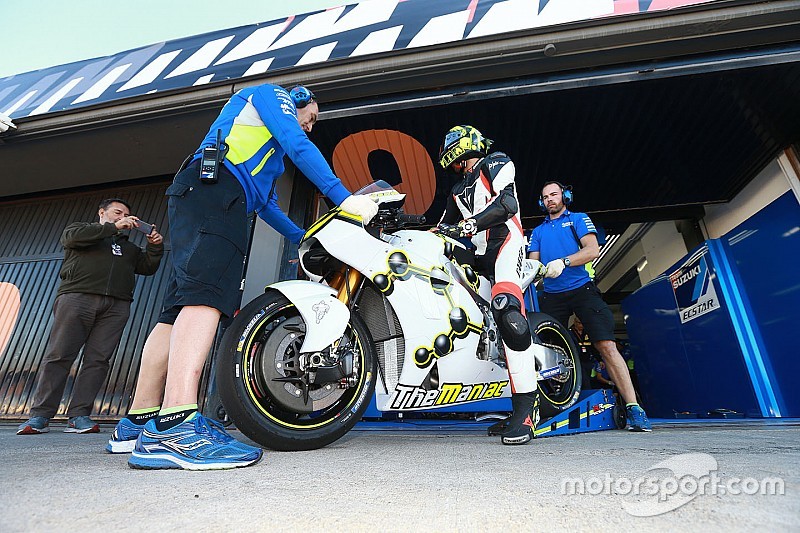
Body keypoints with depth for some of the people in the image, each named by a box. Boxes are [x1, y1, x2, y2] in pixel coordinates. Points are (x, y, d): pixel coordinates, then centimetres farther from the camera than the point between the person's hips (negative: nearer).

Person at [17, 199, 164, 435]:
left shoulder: (128, 246, 31)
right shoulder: (79, 229, 22)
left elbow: (148, 267, 21)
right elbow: (73, 237, -2)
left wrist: (155, 247, 5)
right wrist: (113, 228, -5)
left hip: (116, 306, 3)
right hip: (77, 297, -2)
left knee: (98, 360, -6)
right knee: (59, 356, -6)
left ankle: (79, 415, -4)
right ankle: (40, 416, -1)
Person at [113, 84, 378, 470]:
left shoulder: (271, 144, 41)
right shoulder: (271, 94, 17)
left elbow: (266, 204, 37)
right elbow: (299, 146, -3)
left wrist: (304, 239, 32)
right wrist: (344, 197, -9)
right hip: (215, 185, -10)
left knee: (181, 310, 2)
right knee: (207, 294, -28)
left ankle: (138, 422, 5)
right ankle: (175, 428, -40)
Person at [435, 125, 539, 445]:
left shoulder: (495, 163, 8)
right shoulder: (457, 191, 30)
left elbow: (507, 203, -11)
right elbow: (444, 228, 26)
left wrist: (467, 225, -22)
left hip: (505, 242, -8)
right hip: (478, 256, 8)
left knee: (507, 310, -33)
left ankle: (526, 406, -29)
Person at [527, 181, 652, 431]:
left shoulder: (579, 219, 11)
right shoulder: (538, 231, 21)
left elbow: (593, 250, -5)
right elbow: (533, 262, 12)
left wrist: (563, 262, -20)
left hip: (582, 289, -3)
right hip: (551, 296, 3)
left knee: (607, 346, -12)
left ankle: (633, 408, -5)